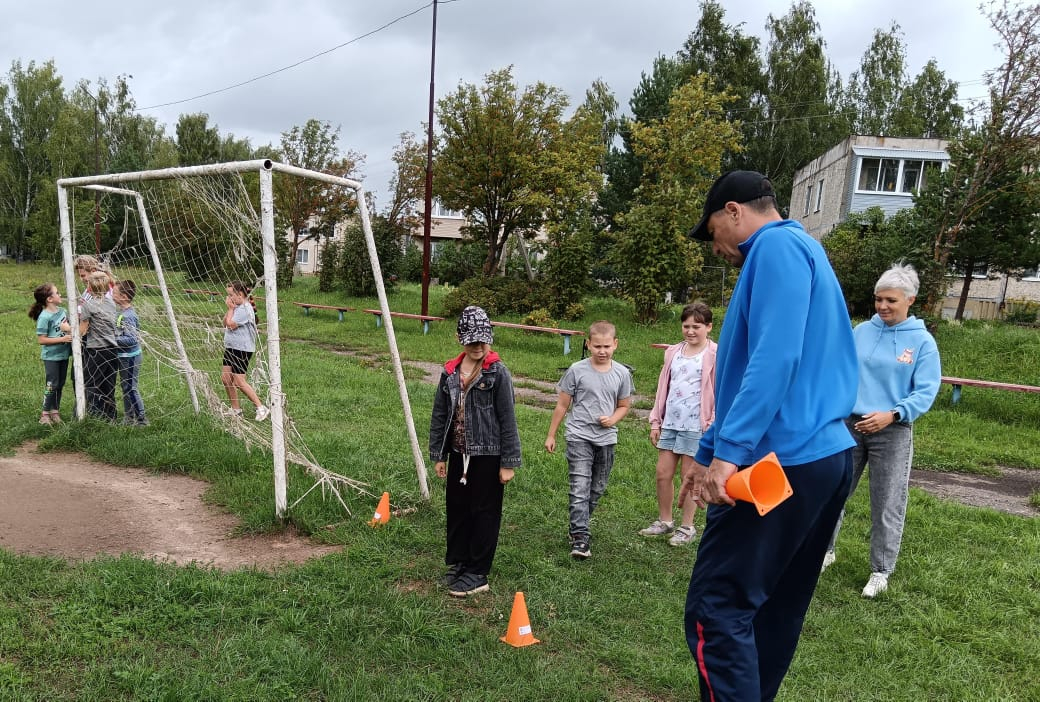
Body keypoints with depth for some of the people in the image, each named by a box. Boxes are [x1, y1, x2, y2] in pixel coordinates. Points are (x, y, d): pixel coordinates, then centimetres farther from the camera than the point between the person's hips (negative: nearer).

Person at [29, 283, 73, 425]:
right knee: (51, 385, 1)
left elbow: (68, 328, 16)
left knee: (60, 384, 14)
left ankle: (55, 411, 26)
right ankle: (45, 413, 14)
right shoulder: (44, 317, -17)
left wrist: (71, 329, -5)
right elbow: (41, 339, -17)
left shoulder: (62, 311, 2)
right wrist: (62, 339, -21)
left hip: (63, 354, 6)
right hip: (51, 356, -6)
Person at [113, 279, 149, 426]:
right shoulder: (123, 312, 7)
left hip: (129, 357, -10)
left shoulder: (127, 316, -22)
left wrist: (114, 340, -22)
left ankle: (141, 419, 6)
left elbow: (132, 339, -26)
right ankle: (129, 418, 30)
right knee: (125, 387, 18)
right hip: (124, 357, 10)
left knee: (130, 388, -2)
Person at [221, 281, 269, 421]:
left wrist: (230, 308, -7)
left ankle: (261, 408, 0)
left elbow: (231, 325, -17)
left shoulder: (245, 309, -17)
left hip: (242, 349, -10)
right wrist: (229, 309, 1)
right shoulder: (237, 307, 13)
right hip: (231, 347, 10)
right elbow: (225, 323, 12)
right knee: (225, 377, 9)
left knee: (239, 381, -9)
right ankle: (236, 410, 20)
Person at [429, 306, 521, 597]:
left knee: (484, 513, 6)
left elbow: (508, 419, -10)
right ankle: (457, 563, 33)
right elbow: (439, 415, 10)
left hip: (488, 455, -5)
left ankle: (477, 574, 18)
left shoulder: (498, 373, -10)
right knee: (456, 510, 15)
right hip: (458, 453, 5)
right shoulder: (450, 372, 4)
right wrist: (438, 455, 10)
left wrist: (509, 462, -10)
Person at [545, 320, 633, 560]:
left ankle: (579, 526, 31)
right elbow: (562, 405, 1)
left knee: (597, 489, 13)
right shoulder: (577, 370, -7)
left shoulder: (622, 374, 1)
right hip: (579, 437, -3)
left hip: (606, 439, 4)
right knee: (580, 488, -12)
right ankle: (580, 536, -8)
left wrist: (613, 419, -10)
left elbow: (623, 406, 12)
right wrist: (551, 435, 4)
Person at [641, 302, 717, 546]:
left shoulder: (714, 354, -8)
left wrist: (713, 425, -11)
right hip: (670, 423, 6)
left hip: (696, 426, -5)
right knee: (663, 473, 10)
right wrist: (655, 422, 12)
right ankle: (664, 521, 27)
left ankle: (687, 527, 20)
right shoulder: (673, 352, 9)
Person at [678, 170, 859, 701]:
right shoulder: (795, 255, 23)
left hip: (781, 462, -10)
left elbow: (774, 359, -23)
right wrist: (707, 452, 24)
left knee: (715, 609, -7)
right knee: (774, 611, 16)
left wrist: (729, 450, -24)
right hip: (824, 457, 10)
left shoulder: (778, 246, -8)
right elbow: (746, 370, 24)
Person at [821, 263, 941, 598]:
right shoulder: (860, 332, 2)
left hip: (893, 433, -3)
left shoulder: (923, 342, -5)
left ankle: (881, 571, 22)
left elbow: (926, 392, -9)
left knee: (886, 505, 6)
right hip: (848, 425, 3)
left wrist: (892, 415, -23)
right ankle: (824, 550, 30)